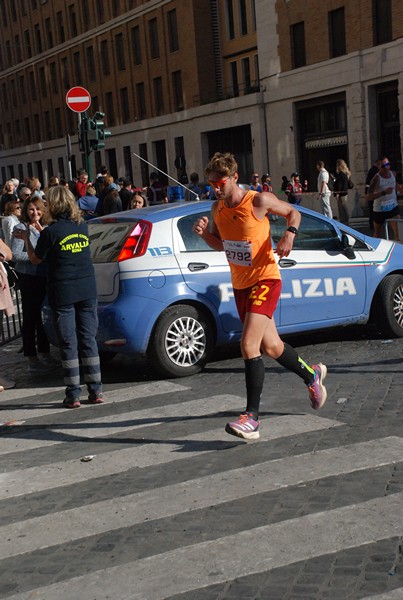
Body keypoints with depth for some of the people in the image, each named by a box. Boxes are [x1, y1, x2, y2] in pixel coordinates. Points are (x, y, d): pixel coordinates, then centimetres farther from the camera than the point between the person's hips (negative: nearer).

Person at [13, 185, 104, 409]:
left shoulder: (51, 232, -10)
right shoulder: (83, 227, 5)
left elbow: (35, 259, 2)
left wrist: (26, 239, 18)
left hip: (63, 293, -4)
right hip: (87, 290, 4)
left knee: (68, 344, 2)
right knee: (88, 340, 10)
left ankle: (73, 395, 6)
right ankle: (95, 391, 12)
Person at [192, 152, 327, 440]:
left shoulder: (259, 200, -14)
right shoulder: (217, 208, 2)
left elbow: (293, 212, 2)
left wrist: (290, 233, -18)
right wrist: (204, 233, -6)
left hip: (265, 279, -7)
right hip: (240, 284, 7)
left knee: (249, 345, -20)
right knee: (271, 346, 17)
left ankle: (252, 418, -15)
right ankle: (313, 375, 45)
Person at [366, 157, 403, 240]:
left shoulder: (392, 173, -1)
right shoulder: (376, 179, -20)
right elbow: (368, 198, -29)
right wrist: (384, 192, -36)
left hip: (393, 207, 4)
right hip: (379, 210, -4)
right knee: (378, 235, 11)